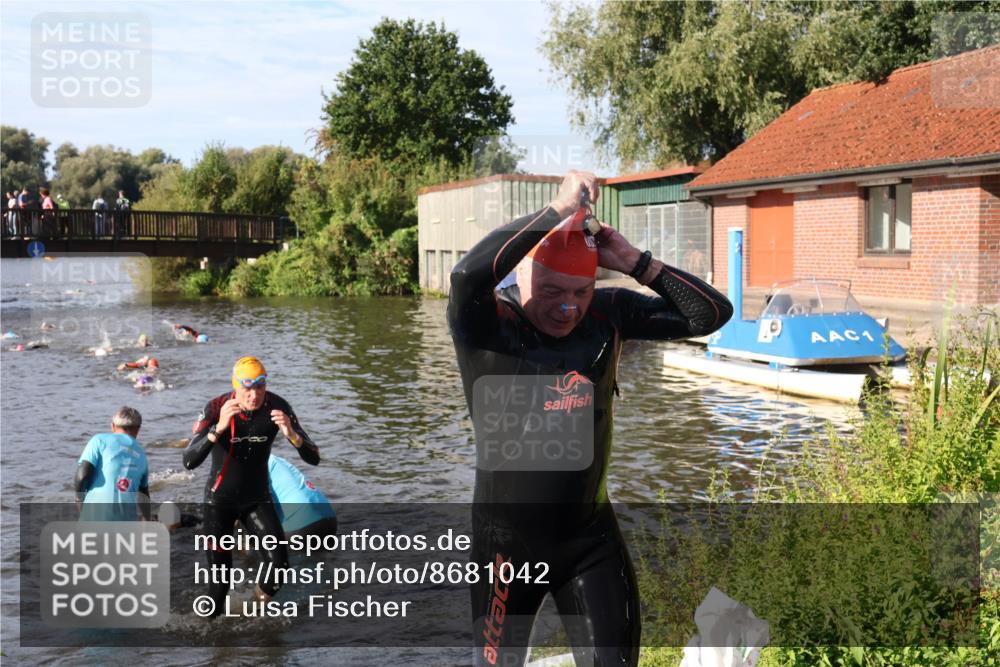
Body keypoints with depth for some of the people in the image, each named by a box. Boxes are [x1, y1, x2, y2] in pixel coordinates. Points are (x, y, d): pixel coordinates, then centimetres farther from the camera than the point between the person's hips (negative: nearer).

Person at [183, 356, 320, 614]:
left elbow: (313, 458, -16)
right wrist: (219, 428, -45)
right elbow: (189, 462, -32)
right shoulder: (216, 408, -21)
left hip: (257, 498, 2)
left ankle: (259, 604, 19)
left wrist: (291, 434, -36)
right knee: (220, 578, 0)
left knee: (280, 567, -12)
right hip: (220, 500, -2)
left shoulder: (277, 407, -16)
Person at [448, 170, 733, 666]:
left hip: (592, 536, 3)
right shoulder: (488, 324, -16)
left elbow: (710, 314, -4)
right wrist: (560, 209, -31)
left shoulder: (609, 314, -4)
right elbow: (468, 274, -39)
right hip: (507, 541, -2)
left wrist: (636, 263, -16)